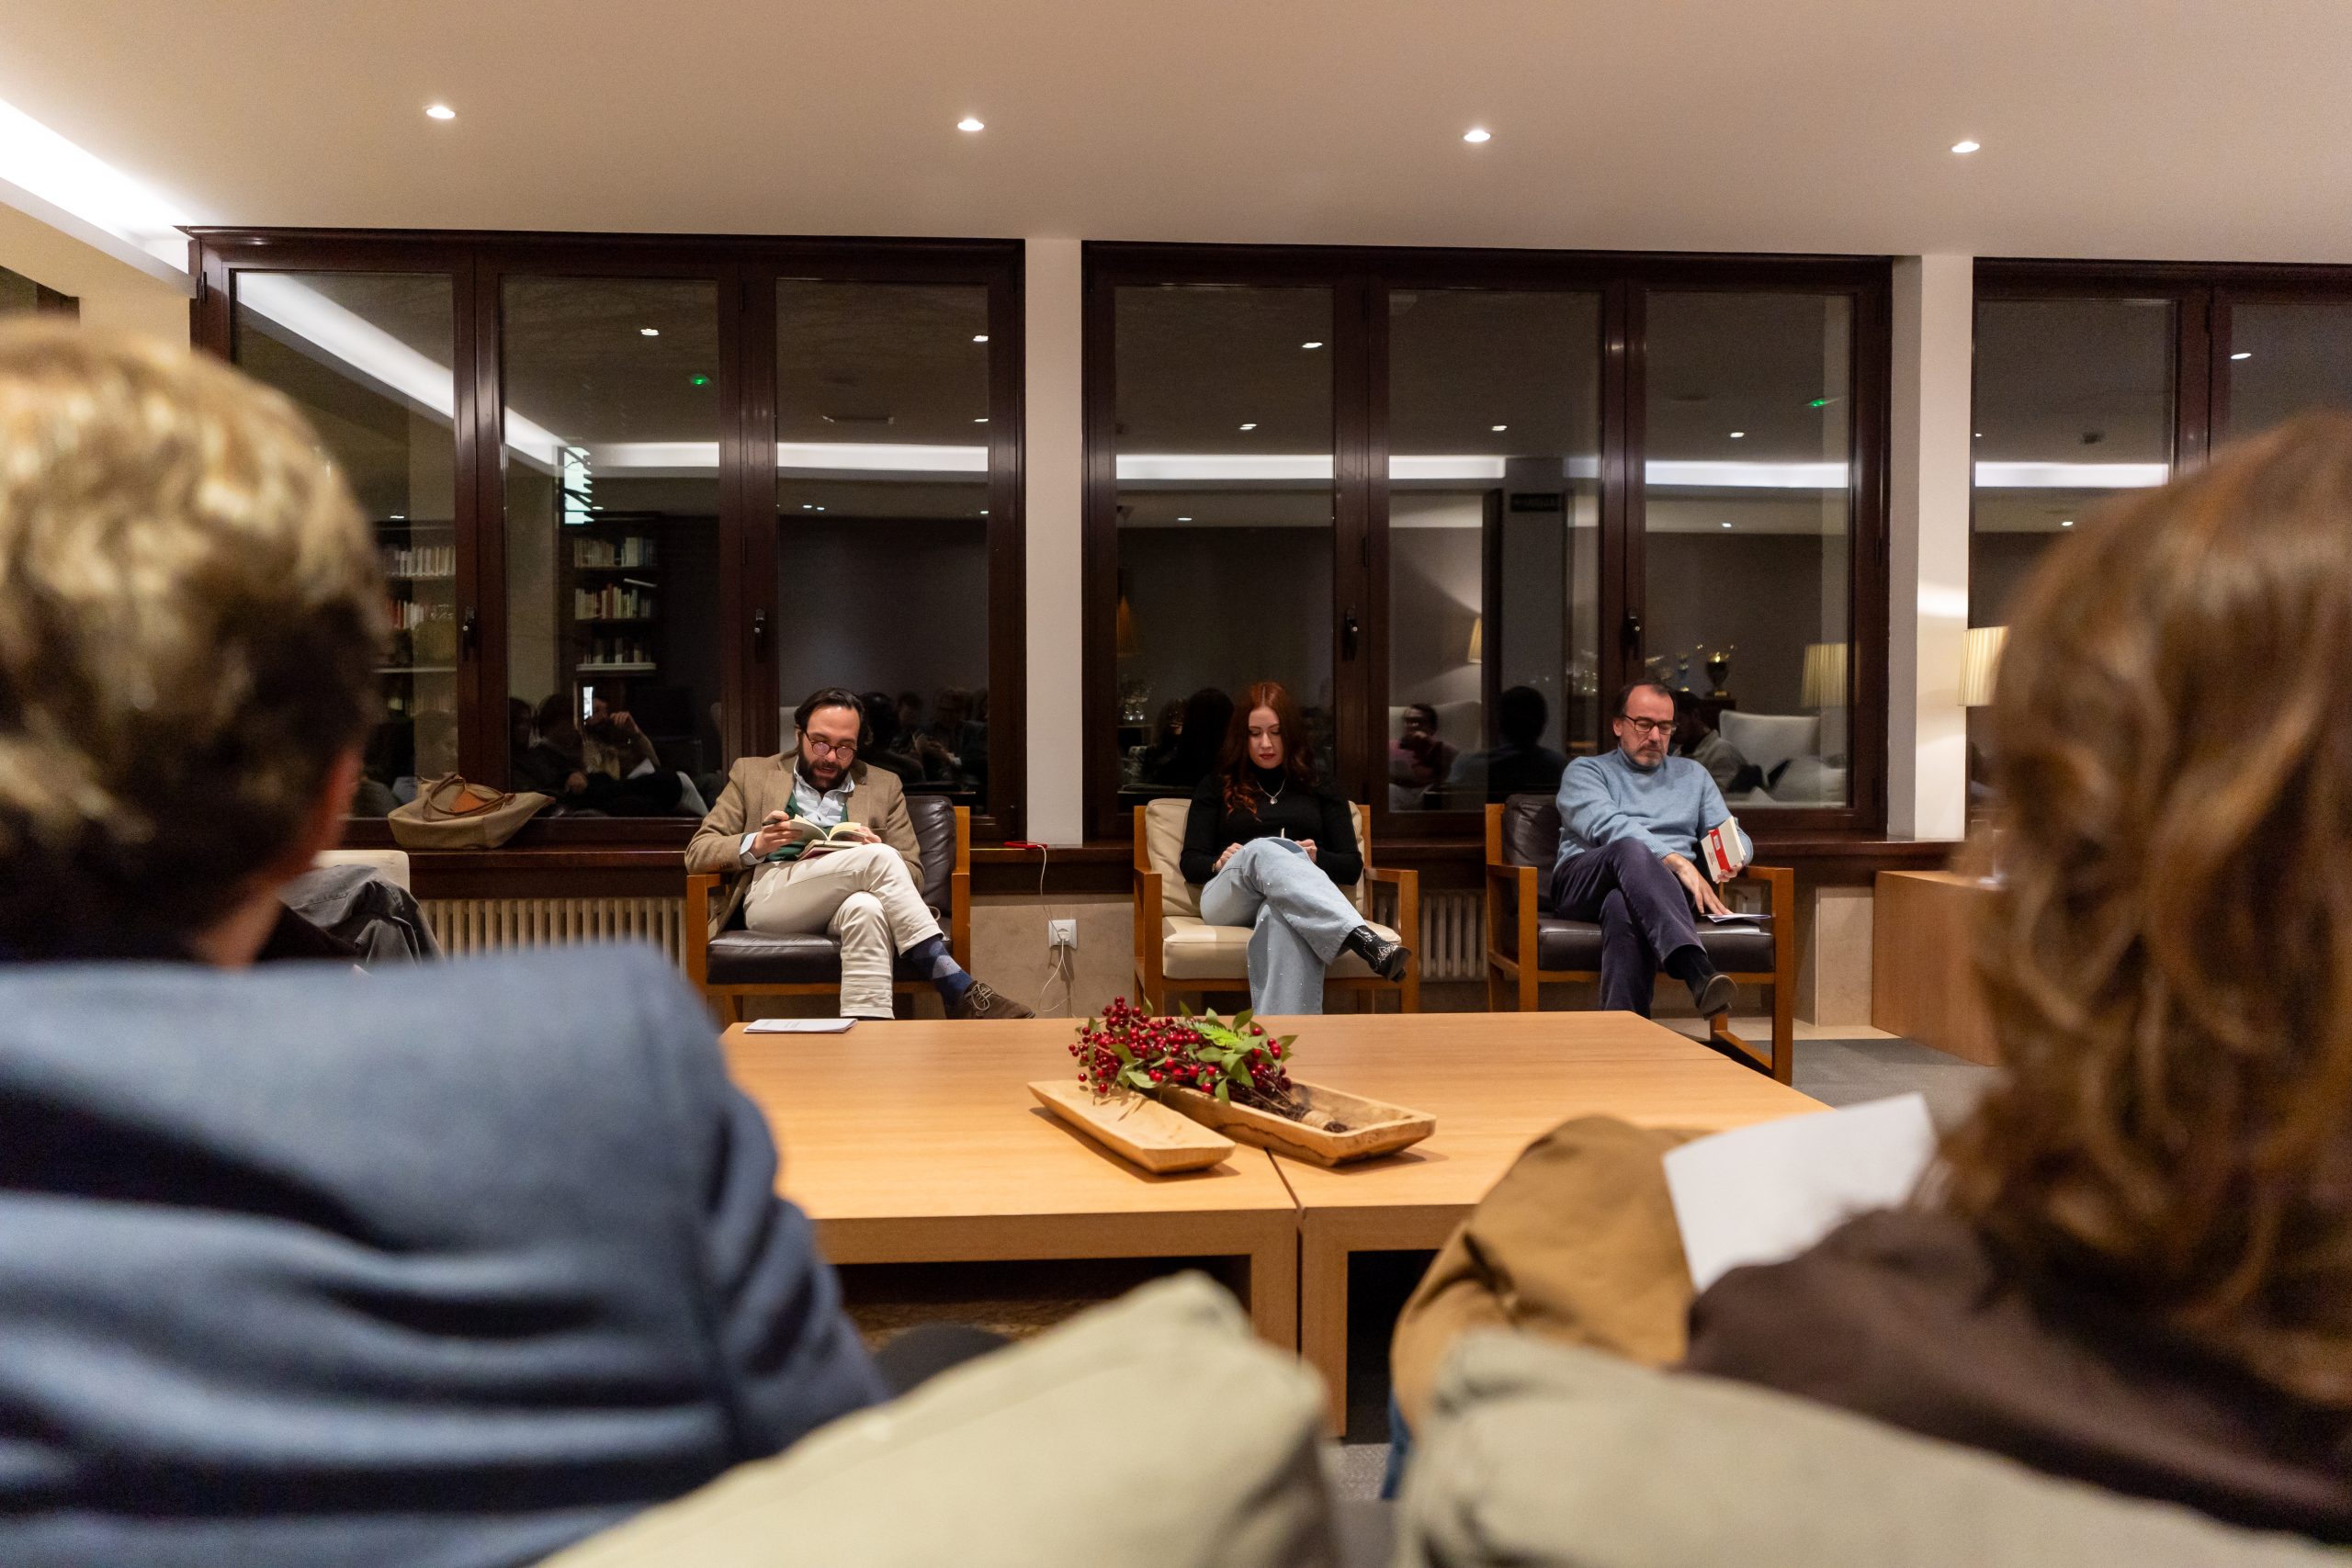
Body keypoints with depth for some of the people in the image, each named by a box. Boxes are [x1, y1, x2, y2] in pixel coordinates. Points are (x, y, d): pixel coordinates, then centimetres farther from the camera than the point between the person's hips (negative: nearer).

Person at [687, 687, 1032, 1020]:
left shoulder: (884, 786, 22)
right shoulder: (752, 774, 20)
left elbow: (912, 874, 17)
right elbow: (697, 853, 13)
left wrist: (878, 853, -7)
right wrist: (756, 844, -9)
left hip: (846, 904, 1)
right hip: (770, 897, -1)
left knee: (866, 907, -39)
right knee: (877, 858, -30)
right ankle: (958, 990, -35)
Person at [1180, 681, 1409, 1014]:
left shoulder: (1320, 790, 23)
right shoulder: (1216, 787, 21)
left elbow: (1352, 867, 15)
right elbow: (1190, 864, 13)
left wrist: (1317, 858, -8)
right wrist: (1220, 863, -10)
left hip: (1297, 902, 1)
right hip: (1229, 899, 0)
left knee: (1283, 918, -43)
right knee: (1266, 850, -39)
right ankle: (1365, 941, -61)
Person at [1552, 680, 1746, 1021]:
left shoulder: (1692, 775, 30)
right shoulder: (1585, 771, 15)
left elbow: (1736, 837, 23)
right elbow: (1605, 825, -7)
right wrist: (1676, 861, -20)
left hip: (1665, 885, 2)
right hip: (1586, 883, -2)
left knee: (1622, 908, -39)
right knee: (1631, 849, -41)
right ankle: (1696, 969, -61)